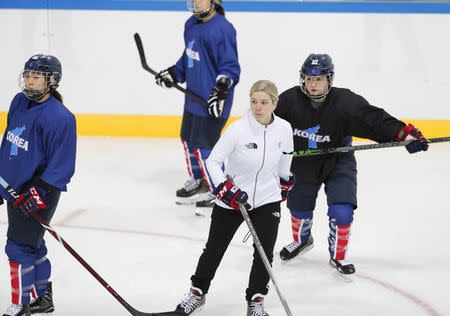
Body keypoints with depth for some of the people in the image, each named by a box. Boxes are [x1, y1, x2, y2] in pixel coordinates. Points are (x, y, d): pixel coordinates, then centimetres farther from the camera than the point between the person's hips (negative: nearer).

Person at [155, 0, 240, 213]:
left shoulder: (222, 29, -20)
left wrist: (221, 89, -29)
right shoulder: (191, 25, 8)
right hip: (194, 97, 10)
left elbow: (230, 67, -20)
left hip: (212, 102, -10)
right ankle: (198, 182, 41)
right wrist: (173, 73, 18)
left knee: (204, 146, -5)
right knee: (189, 139, 21)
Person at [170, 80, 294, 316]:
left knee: (264, 252, -3)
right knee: (214, 249, 11)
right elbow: (213, 161, -17)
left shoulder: (284, 129, -10)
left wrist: (285, 180, 24)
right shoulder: (238, 129, -22)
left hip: (267, 199, 2)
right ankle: (197, 292, 30)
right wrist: (225, 188, -28)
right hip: (231, 199, -2)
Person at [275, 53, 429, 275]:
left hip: (337, 163, -2)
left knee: (341, 212, -12)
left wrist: (405, 133, -42)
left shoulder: (345, 102, -26)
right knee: (299, 207, 16)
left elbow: (375, 119, -32)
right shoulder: (290, 100, -21)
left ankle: (338, 256, 12)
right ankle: (302, 241, 50)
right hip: (303, 163, 2)